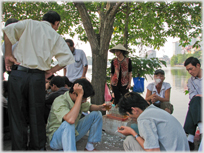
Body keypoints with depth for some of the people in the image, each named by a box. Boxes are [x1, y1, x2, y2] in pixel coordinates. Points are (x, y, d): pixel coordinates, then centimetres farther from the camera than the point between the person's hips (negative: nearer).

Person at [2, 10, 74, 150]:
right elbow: (68, 58, 0)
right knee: (36, 116, 13)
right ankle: (37, 147, 25)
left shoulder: (29, 24, 10)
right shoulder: (56, 36, 10)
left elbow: (8, 30, -6)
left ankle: (19, 148, 17)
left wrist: (8, 55, 0)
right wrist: (51, 70, 7)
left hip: (18, 74, 0)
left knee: (18, 115, 9)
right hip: (38, 77, 1)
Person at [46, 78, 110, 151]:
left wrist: (100, 107, -9)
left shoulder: (78, 99, -8)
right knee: (68, 123, -40)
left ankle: (89, 147, 4)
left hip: (72, 134, 8)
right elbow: (70, 120, -48)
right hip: (55, 138, -8)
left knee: (96, 114, 0)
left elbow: (90, 107, 12)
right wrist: (80, 95, -43)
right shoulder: (60, 101, -30)